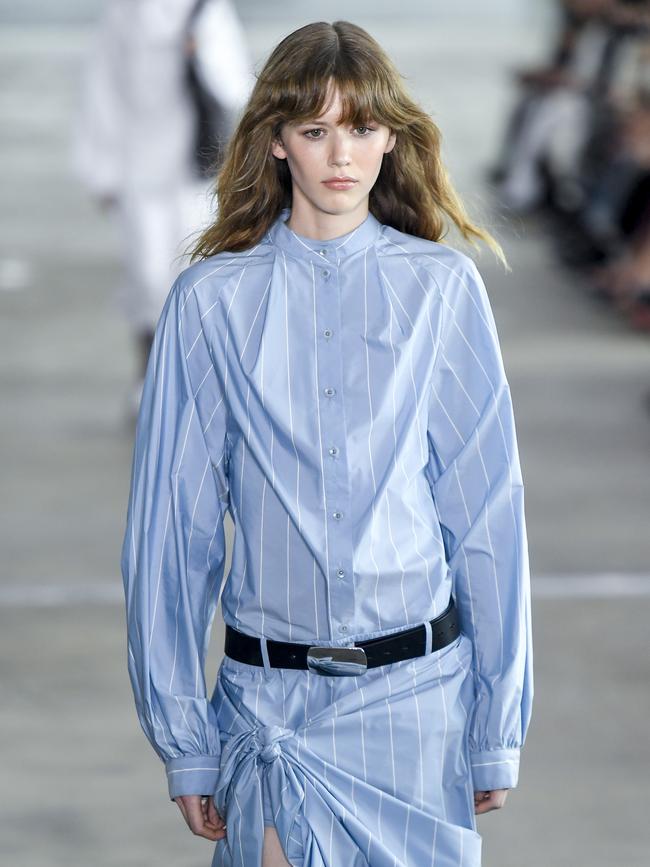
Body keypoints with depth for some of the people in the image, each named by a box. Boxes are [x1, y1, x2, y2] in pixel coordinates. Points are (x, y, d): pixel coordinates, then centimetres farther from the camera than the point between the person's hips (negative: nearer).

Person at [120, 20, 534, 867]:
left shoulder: (443, 288, 1)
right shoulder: (212, 301, -1)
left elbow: (488, 509, 2)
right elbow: (172, 522, 2)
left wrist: (498, 729, 2)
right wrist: (182, 741, 1)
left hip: (418, 696, 0)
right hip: (269, 695, 0)